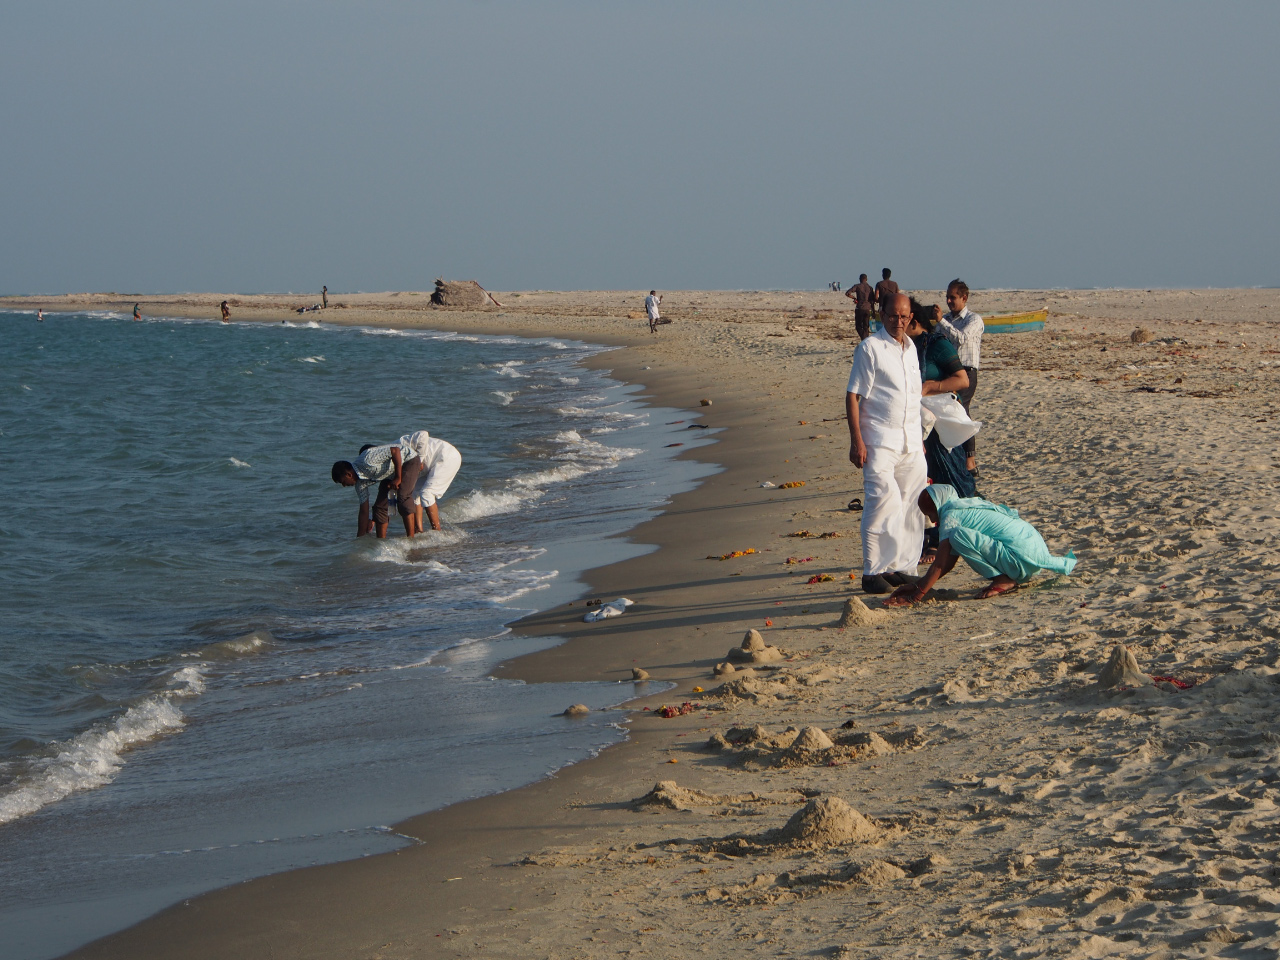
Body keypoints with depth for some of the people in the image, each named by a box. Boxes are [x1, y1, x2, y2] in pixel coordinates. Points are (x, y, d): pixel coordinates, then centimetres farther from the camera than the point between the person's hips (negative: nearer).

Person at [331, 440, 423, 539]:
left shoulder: (367, 461, -32)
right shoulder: (360, 483, -5)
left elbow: (395, 450, -33)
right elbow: (363, 511, 2)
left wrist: (398, 478, -27)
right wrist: (360, 539, 2)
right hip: (391, 474, 9)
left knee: (402, 498, -24)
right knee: (379, 505, -1)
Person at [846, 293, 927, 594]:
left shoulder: (910, 348, 15)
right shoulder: (870, 348, -6)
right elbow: (853, 396, -9)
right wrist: (856, 441, -16)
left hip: (911, 441, 7)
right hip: (880, 440, -7)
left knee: (912, 507, 5)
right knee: (882, 502, -14)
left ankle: (901, 567, 13)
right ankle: (873, 572, -10)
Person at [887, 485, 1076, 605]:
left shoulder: (951, 515, -7)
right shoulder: (968, 505, 21)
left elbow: (940, 565, -12)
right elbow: (949, 563, 20)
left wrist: (916, 596, -10)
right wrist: (917, 586, 17)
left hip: (1023, 558, -10)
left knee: (958, 536, -22)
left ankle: (1003, 581, -10)